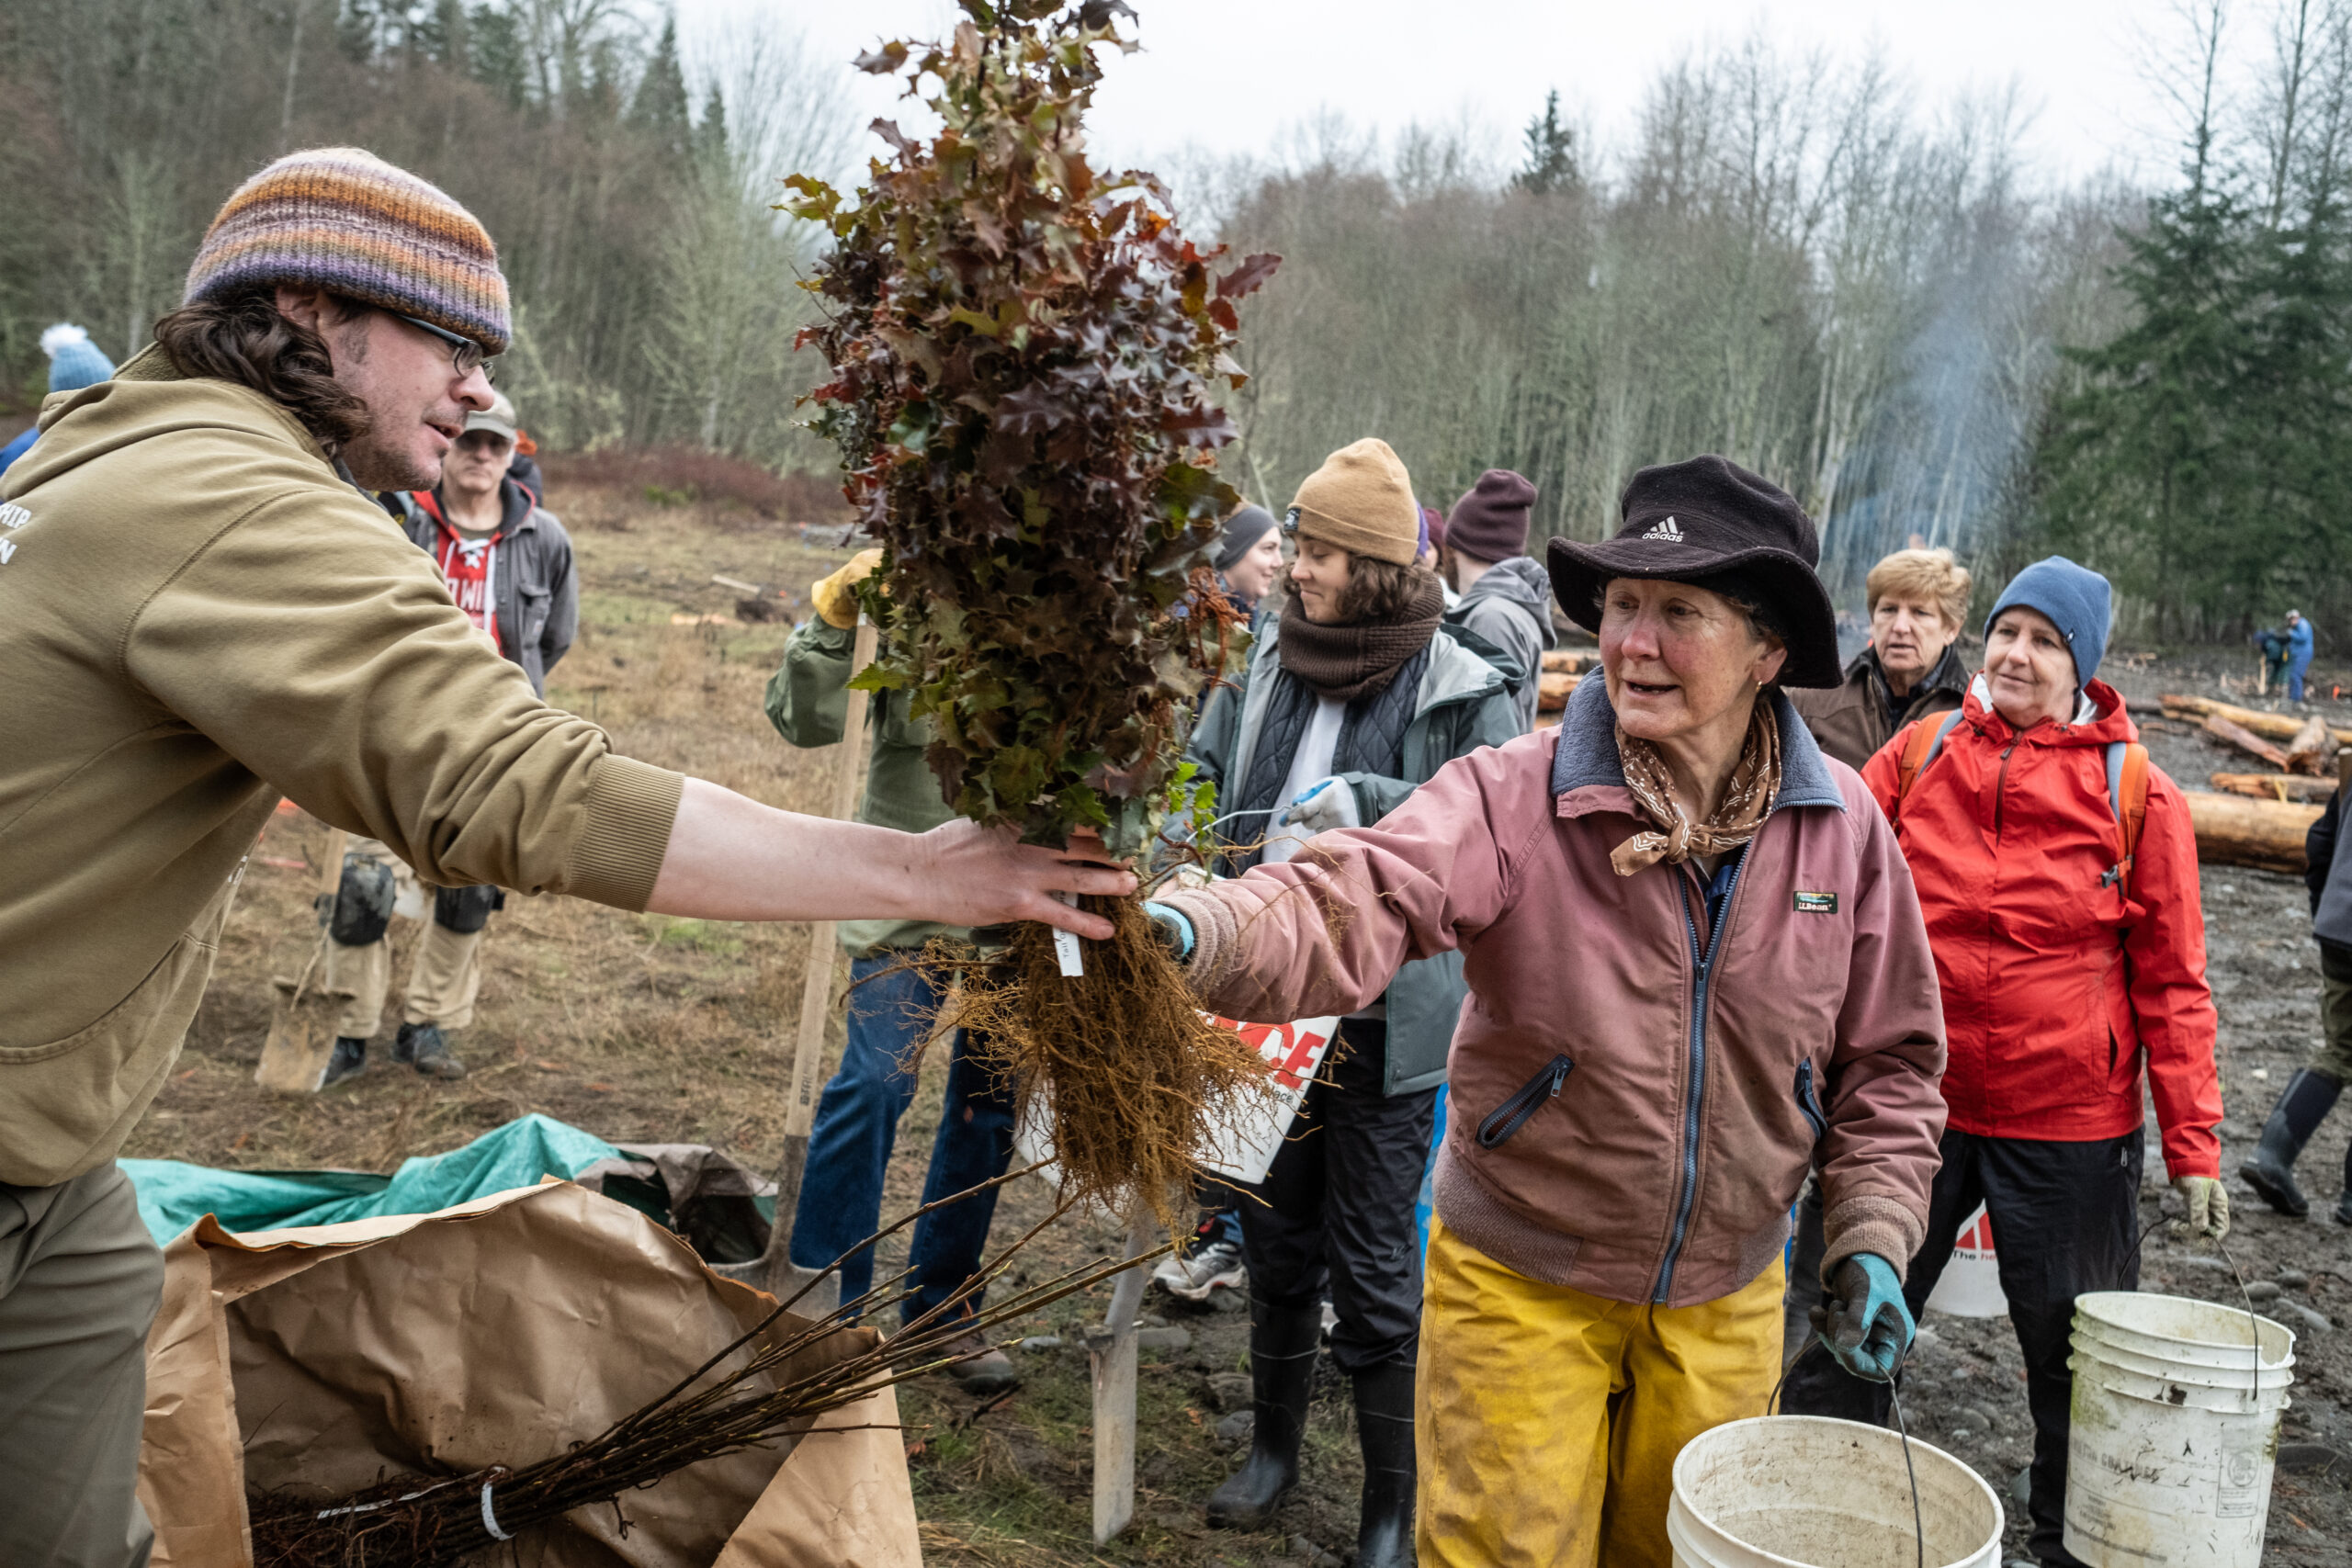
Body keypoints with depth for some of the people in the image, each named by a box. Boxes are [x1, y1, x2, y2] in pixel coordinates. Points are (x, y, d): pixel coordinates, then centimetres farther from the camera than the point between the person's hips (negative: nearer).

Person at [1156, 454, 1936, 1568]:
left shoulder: (1842, 826, -6)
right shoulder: (1515, 797, -18)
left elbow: (1888, 1054, 5)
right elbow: (1356, 907, -34)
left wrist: (1874, 1235, -3)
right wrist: (1190, 932, -53)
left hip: (1724, 1302, 3)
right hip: (1521, 1287, -3)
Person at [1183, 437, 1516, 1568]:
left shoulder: (1459, 693, -9)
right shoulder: (1266, 665, 5)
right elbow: (1203, 780, 17)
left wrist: (1372, 805, -22)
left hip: (1382, 1022, -5)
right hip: (1269, 1001, 5)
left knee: (1373, 1267, 5)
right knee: (1276, 1239, 19)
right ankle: (1274, 1445, 40)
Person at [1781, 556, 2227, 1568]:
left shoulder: (2137, 793, -4)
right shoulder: (1917, 756, 0)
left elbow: (2171, 982, -1)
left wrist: (2193, 1143, -2)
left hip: (2069, 1120, -1)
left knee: (2076, 1357, 13)